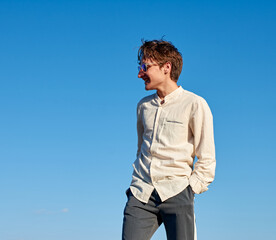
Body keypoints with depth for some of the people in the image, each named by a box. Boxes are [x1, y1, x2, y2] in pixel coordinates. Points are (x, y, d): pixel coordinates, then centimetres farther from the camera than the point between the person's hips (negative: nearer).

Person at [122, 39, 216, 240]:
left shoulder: (194, 104, -1)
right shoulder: (144, 106, 15)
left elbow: (207, 159, 0)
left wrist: (190, 189, -8)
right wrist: (136, 184, 15)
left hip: (176, 193, -4)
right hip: (141, 194, 4)